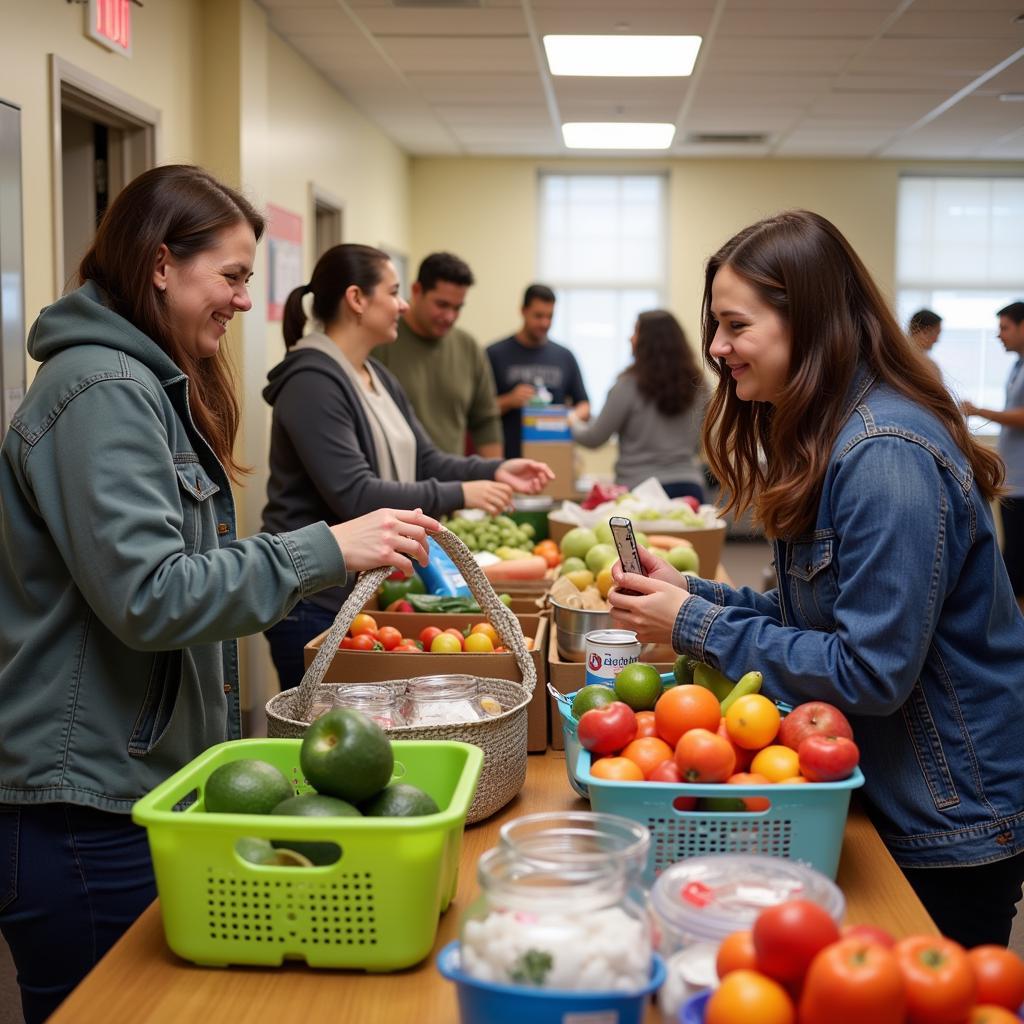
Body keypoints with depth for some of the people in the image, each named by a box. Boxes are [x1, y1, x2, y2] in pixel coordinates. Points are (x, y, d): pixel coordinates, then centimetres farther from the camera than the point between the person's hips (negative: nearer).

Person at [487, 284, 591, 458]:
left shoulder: (564, 357, 11)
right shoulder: (495, 354, 2)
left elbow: (584, 405, 15)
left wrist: (574, 417, -7)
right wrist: (508, 401, -15)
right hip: (509, 460, -2)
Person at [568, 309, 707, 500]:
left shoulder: (630, 385, -10)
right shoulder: (695, 384, 2)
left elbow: (594, 439, -2)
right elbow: (697, 444, 13)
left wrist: (574, 423, 18)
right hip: (689, 486, 4)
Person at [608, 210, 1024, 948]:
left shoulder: (887, 458, -25)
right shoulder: (821, 439, 6)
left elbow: (871, 673, -26)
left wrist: (696, 627, -21)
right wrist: (692, 593, -4)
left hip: (951, 825, -9)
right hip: (890, 803, 9)